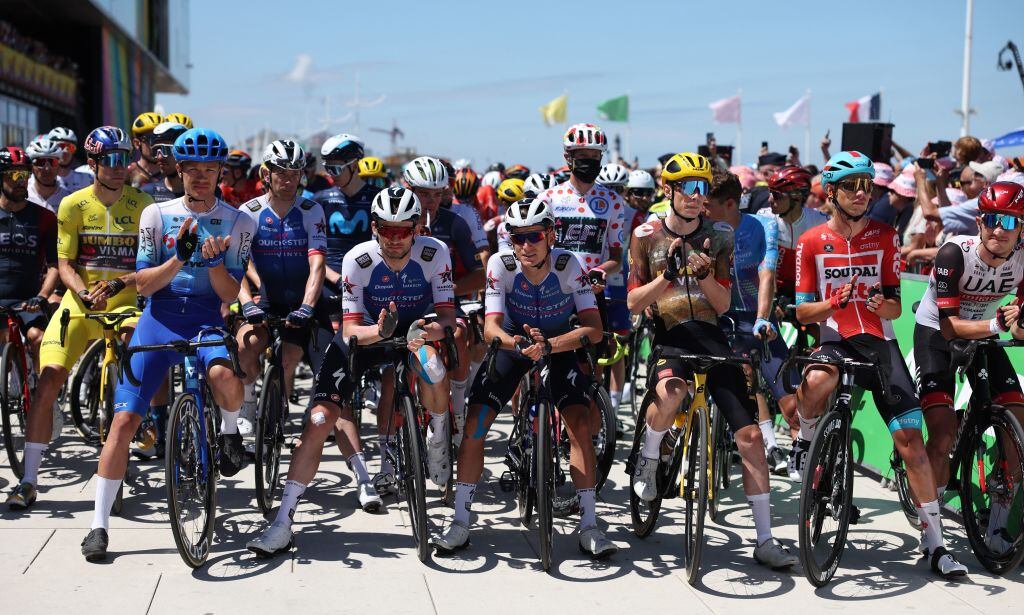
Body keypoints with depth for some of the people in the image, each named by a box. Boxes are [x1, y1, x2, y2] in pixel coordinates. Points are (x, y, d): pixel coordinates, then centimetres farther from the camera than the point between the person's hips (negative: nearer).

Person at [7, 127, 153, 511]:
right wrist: (86, 295, -18)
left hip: (125, 305, 0)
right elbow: (65, 264, 0)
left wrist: (118, 284, -20)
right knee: (50, 378, -12)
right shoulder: (73, 205, 1)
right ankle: (29, 481, -7)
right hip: (79, 303, 0)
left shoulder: (143, 205, -2)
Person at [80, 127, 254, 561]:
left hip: (206, 321, -1)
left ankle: (229, 430, 0)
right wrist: (179, 257, -16)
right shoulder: (157, 214, 4)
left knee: (225, 377, -36)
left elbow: (230, 294, 0)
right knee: (124, 419, -7)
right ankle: (100, 523, 5)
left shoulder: (237, 223, 4)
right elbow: (143, 283, 0)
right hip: (159, 321, 1)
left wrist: (214, 261, -19)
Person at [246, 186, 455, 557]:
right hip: (367, 335, 0)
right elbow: (350, 330, -20)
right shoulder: (358, 260, -20)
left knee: (432, 367, -38)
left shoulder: (433, 253, -19)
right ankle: (283, 524, -9)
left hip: (416, 331, 0)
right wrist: (380, 331, -42)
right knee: (320, 419, -15)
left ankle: (438, 436, -4)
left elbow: (447, 314, -20)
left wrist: (433, 329, -44)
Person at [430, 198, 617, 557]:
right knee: (475, 422, -13)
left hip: (560, 347, -1)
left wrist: (547, 346, -44)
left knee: (580, 424, -19)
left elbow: (594, 329, -29)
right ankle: (460, 522, -4)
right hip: (514, 344, 1)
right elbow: (491, 328, -26)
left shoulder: (567, 265, -23)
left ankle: (589, 527, -10)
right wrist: (519, 343, -48)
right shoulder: (501, 264, -21)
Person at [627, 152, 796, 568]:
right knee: (670, 393, -38)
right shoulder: (647, 235, 4)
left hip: (710, 336, 3)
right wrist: (669, 275, -15)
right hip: (668, 336, -3)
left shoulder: (718, 235, 9)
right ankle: (648, 461, -5)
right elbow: (633, 302, 1)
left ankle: (765, 540, 4)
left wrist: (704, 274, -13)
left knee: (749, 434, -6)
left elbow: (723, 304, 7)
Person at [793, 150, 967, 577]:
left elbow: (896, 308, 5)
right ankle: (806, 440, -3)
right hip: (835, 339, -1)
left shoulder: (884, 236, 5)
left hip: (880, 342, 2)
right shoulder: (811, 242, 1)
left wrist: (884, 304, -19)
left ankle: (935, 543, 1)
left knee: (910, 438, -7)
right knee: (816, 382, -38)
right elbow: (801, 312, 0)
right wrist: (835, 302, -20)